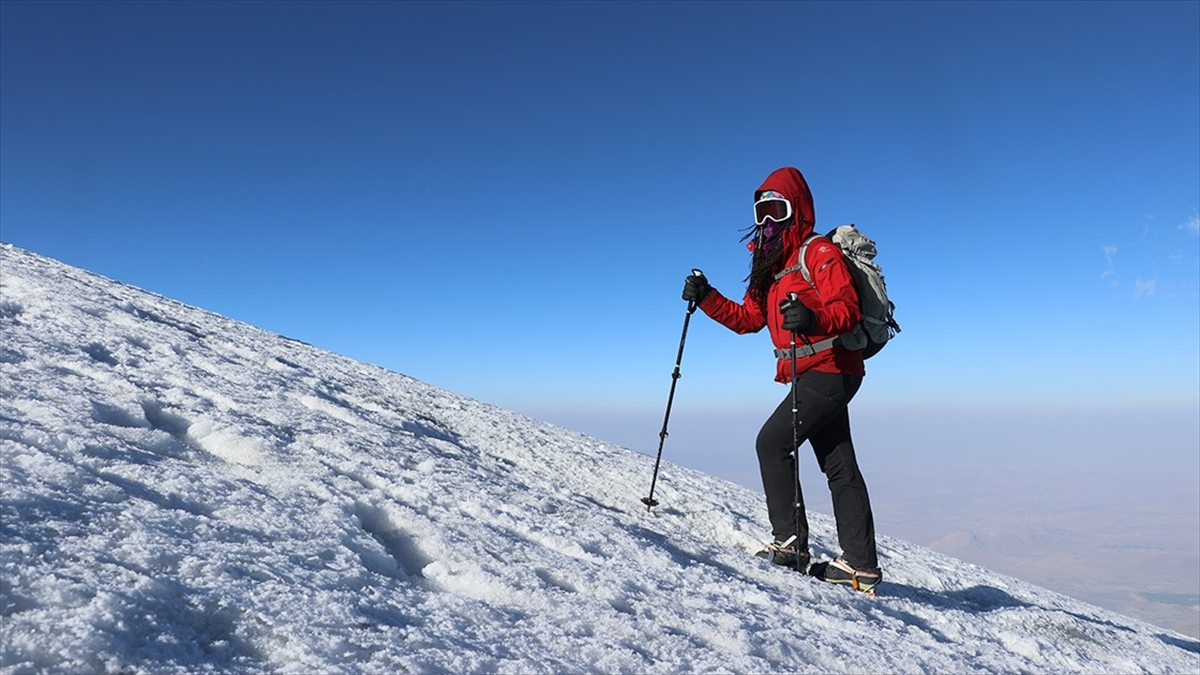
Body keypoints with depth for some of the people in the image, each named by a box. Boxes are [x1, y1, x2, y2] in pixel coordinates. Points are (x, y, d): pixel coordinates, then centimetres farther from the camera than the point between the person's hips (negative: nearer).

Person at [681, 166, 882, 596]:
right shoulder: (772, 265, 19)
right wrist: (705, 298, 5)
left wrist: (813, 320, -37)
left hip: (829, 370, -9)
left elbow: (848, 309, -18)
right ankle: (861, 564, 14)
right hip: (813, 375, 9)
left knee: (772, 442, -10)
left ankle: (791, 542, -3)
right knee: (838, 466, 8)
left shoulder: (818, 253, -8)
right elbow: (748, 319, 16)